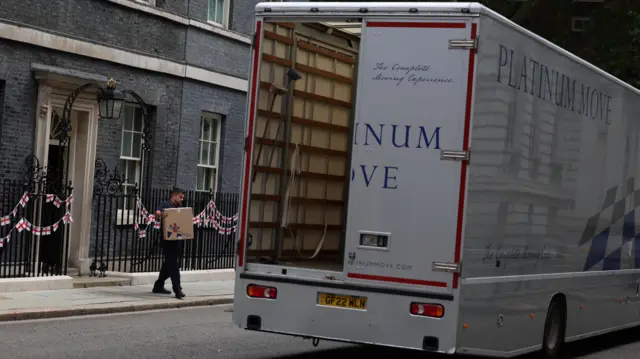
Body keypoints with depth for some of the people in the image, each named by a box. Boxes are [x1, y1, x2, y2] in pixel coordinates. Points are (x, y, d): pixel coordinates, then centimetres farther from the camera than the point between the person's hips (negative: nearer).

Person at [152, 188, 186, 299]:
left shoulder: (178, 207, 21)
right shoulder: (165, 204, -3)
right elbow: (157, 213, -20)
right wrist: (161, 214, -44)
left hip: (178, 239, 8)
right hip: (168, 239, -8)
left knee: (169, 264, 15)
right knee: (173, 264, -11)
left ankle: (158, 286, 26)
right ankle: (177, 289, -16)